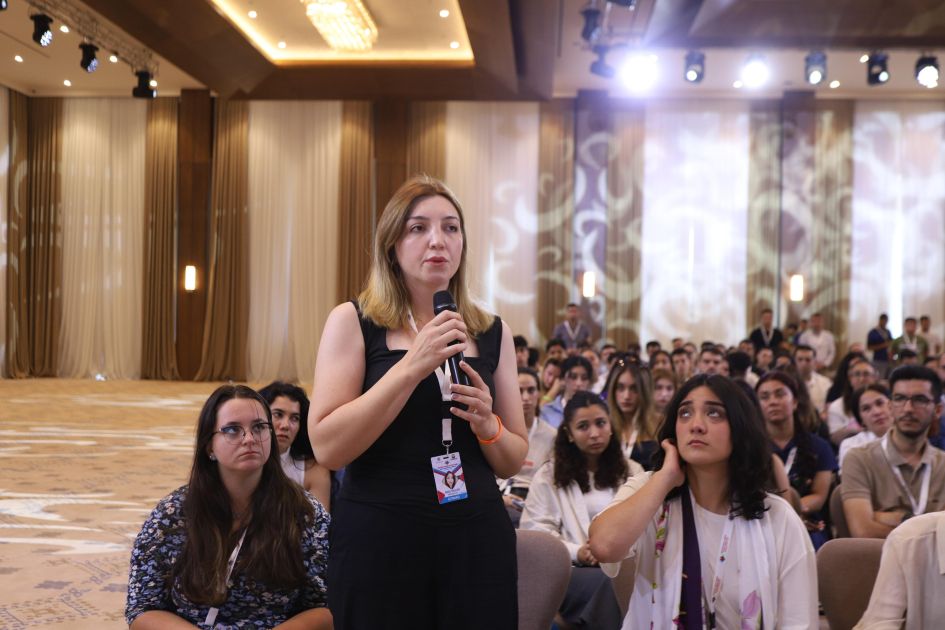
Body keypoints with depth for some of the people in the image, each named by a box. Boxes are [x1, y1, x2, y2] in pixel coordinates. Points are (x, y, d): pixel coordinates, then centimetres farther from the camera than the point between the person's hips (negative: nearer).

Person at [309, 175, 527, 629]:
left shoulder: (493, 333, 6)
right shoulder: (352, 322, -3)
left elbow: (513, 463, 11)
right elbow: (327, 447, -13)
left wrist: (486, 425, -10)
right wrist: (412, 366, -18)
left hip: (477, 541, 3)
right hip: (379, 541, -3)